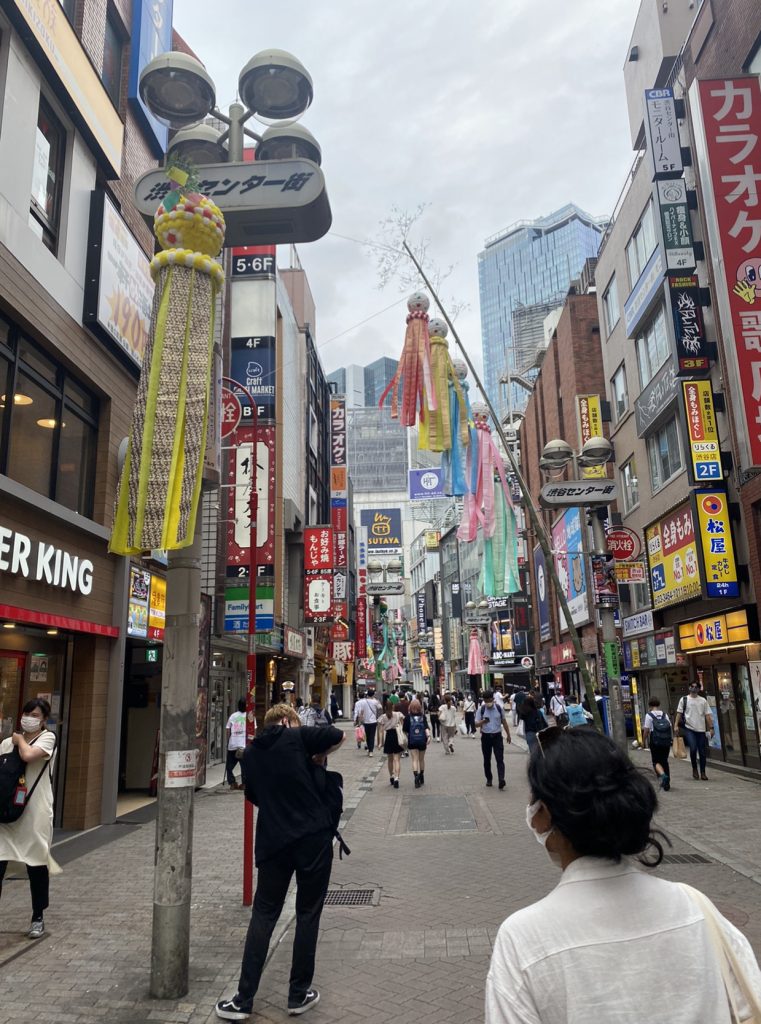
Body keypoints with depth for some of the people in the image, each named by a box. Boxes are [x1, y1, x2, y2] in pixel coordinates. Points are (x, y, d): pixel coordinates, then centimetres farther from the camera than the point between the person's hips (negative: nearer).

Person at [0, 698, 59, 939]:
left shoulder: (48, 737, -3)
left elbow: (28, 755, -21)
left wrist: (20, 739, -4)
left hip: (35, 813, -3)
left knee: (37, 864, 7)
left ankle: (38, 918, 23)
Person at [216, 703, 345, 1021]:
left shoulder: (251, 753, 9)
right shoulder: (296, 736, -5)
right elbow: (339, 736, 0)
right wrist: (315, 756, 13)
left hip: (273, 840, 3)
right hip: (313, 836, -3)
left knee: (263, 915, 11)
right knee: (308, 914, 10)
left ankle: (243, 1000, 12)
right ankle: (299, 995, 18)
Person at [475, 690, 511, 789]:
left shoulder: (499, 708, -1)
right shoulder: (481, 710, -4)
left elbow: (504, 721, 10)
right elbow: (476, 723, -6)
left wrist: (508, 735, 11)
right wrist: (483, 722, -28)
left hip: (497, 736, 0)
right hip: (486, 736, 0)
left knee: (500, 759, -10)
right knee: (487, 759, 10)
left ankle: (501, 780, -16)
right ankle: (488, 779, 24)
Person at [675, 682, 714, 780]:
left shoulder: (703, 701, 10)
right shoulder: (684, 699, 5)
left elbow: (708, 715, 6)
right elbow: (679, 713, 3)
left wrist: (711, 728, -2)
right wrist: (676, 726, -5)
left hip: (701, 729, 2)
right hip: (689, 728, -2)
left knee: (702, 752, 5)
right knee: (693, 748, -16)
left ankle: (703, 773, 15)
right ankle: (694, 769, 5)